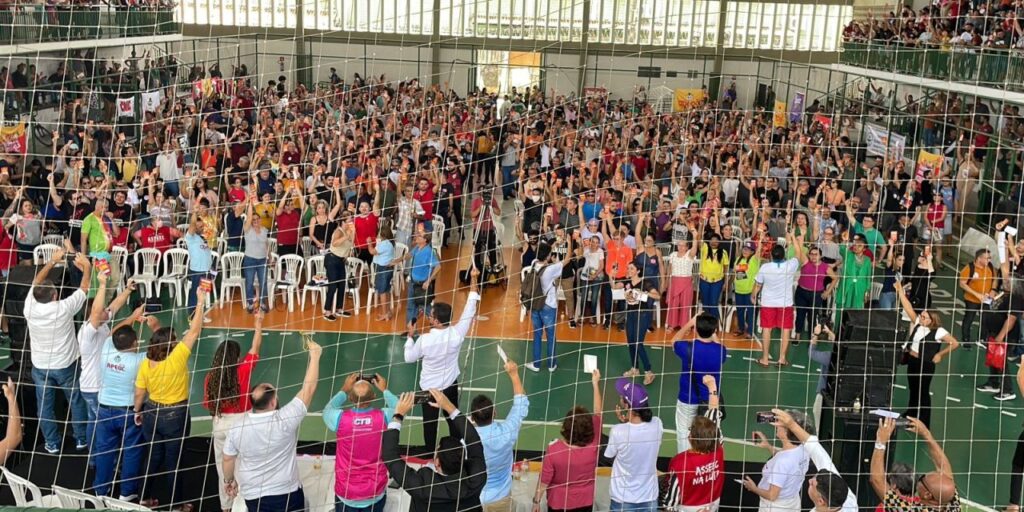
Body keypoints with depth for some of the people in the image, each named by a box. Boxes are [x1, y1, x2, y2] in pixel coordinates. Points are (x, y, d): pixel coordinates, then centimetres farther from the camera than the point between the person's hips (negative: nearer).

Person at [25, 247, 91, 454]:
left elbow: (36, 282, -1)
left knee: (44, 405, 15)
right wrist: (87, 266, 1)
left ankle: (52, 443, 26)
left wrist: (52, 261, 5)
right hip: (65, 365, -2)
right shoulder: (64, 308, -26)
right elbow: (84, 288, -12)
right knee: (77, 401, 16)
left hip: (40, 366, 2)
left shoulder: (30, 308, -18)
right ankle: (81, 439, 28)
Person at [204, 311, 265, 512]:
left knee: (223, 467, 16)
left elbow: (208, 404, -1)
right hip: (240, 423, -3)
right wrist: (258, 325, 5)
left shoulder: (210, 377, -7)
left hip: (220, 424, 3)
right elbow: (255, 349, -4)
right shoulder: (243, 371, -14)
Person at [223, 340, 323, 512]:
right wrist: (315, 355, -10)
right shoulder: (285, 420, -22)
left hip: (253, 495, 3)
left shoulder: (238, 427, -11)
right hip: (286, 493, -3)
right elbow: (308, 388, -17)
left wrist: (229, 480, 21)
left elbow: (228, 459, 2)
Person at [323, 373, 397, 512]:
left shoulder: (340, 419, -17)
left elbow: (328, 409, 9)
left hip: (346, 494, -1)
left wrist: (344, 390, 18)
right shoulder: (384, 417, -16)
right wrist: (384, 390, 20)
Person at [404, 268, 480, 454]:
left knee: (430, 425, 9)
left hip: (429, 388, -3)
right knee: (454, 421, 20)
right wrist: (474, 281, -8)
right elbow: (469, 312, -12)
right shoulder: (456, 334, -22)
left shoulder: (424, 339, -26)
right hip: (451, 386, 3)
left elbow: (409, 357, -9)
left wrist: (410, 336, 5)